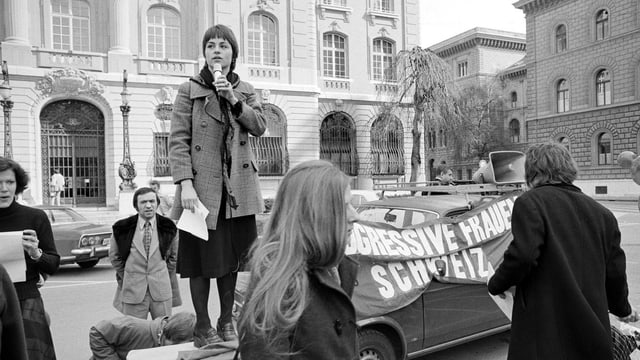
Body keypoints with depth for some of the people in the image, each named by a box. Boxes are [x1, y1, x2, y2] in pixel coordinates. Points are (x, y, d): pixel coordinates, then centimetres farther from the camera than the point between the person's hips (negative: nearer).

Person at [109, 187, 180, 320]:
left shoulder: (168, 227, -1)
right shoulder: (122, 228, -5)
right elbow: (114, 256, 10)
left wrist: (163, 278, 11)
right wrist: (125, 278, 12)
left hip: (161, 289, 1)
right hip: (133, 291, -1)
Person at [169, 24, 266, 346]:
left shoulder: (245, 90, 13)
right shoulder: (189, 90, 1)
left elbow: (259, 127, -1)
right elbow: (178, 140, -6)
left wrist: (233, 99, -13)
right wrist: (185, 184, -17)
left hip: (238, 187, 4)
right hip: (202, 187, -3)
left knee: (232, 257, 10)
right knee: (201, 259, 2)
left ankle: (226, 321, 25)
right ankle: (202, 326, 17)